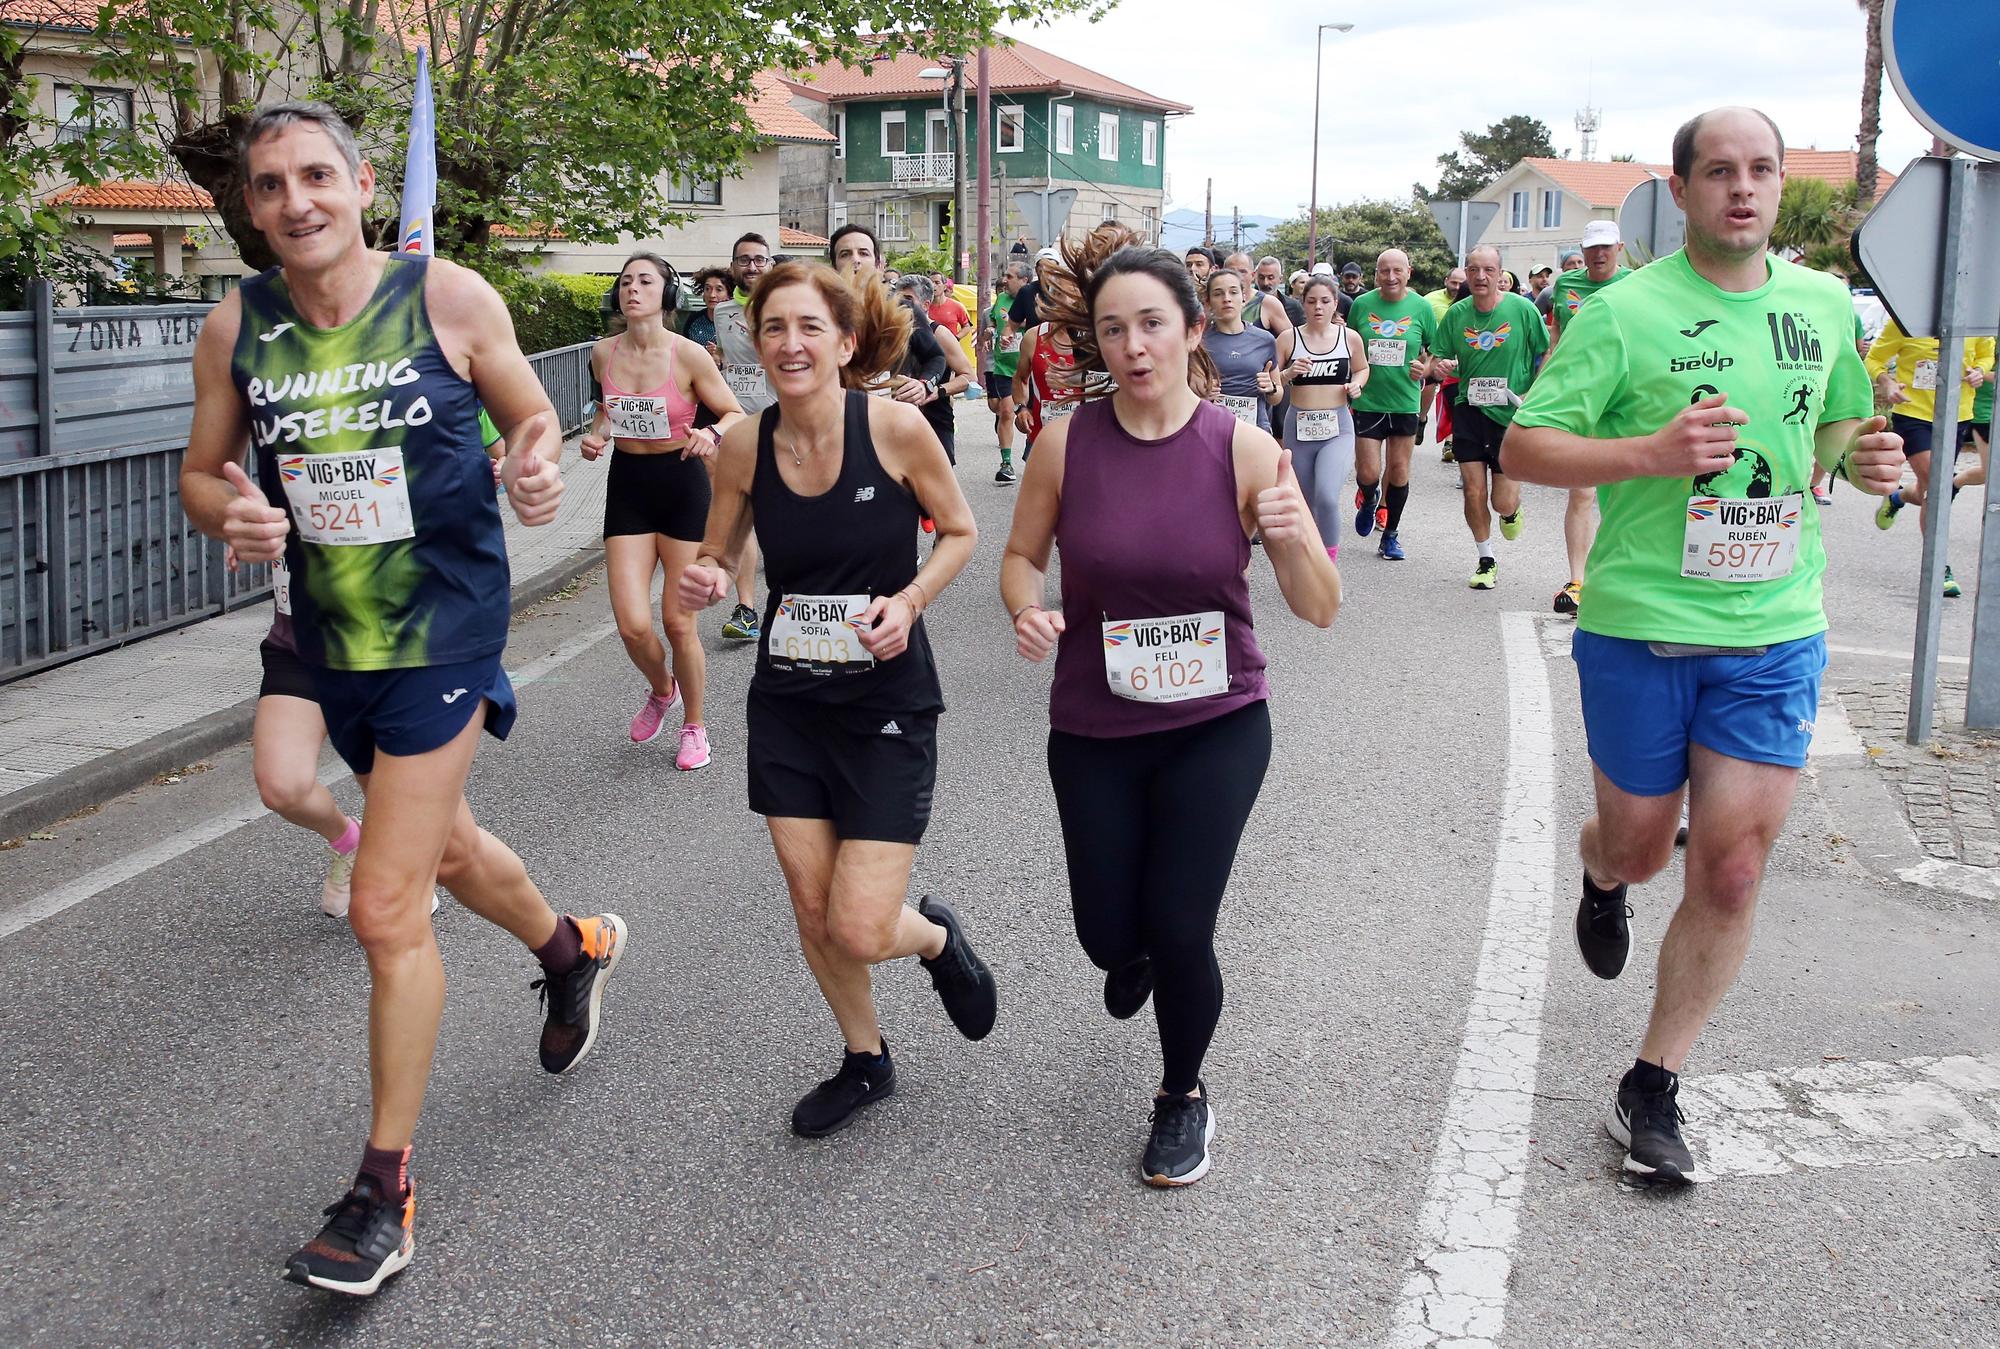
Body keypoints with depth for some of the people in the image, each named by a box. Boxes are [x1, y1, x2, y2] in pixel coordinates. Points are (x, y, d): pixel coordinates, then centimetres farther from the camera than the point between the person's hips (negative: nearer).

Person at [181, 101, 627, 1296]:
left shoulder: (447, 297, -11)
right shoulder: (238, 327, -2)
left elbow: (532, 414, 2)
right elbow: (202, 469, 7)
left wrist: (537, 465, -21)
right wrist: (232, 512, -17)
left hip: (445, 625, -5)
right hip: (330, 637, 5)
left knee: (388, 911, -7)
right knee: (442, 844, 26)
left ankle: (385, 1196, 7)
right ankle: (571, 949, 58)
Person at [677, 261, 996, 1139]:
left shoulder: (895, 426, -15)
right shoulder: (745, 447, -6)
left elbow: (959, 531, 0)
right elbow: (716, 556, 9)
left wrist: (910, 600, -18)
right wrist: (701, 581, -15)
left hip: (888, 703, -3)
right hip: (787, 703, 4)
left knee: (861, 933, -8)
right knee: (811, 909, 9)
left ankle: (937, 937, 30)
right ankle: (866, 1061, 36)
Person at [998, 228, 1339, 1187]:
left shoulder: (1243, 450, -12)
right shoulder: (1067, 442, -10)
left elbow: (1320, 610, -9)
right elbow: (1022, 556, 5)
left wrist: (1293, 539, -30)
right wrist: (1030, 612, -17)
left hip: (1216, 724, -1)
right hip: (1094, 730, 2)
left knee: (1180, 932, -6)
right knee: (1109, 938, 6)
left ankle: (1184, 1095, 26)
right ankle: (1137, 947, 49)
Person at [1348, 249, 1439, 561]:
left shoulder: (1421, 307, 0)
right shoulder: (1361, 305, 0)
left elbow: (1434, 352, 9)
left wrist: (1425, 368, -11)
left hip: (1406, 402, 1)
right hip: (1367, 401, 0)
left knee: (1399, 470, 6)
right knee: (1368, 473, -4)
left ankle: (1391, 535, 21)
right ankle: (1369, 499, 33)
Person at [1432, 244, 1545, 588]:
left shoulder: (1522, 309, -8)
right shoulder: (1456, 314, 0)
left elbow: (1548, 353, 0)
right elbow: (1440, 361, 9)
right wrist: (1442, 365, -15)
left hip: (1512, 414, -2)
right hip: (1470, 410, 2)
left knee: (1502, 502, -2)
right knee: (1474, 493, 0)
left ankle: (1512, 511, 37)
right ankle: (1486, 561, 20)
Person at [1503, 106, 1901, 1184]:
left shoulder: (1823, 305, 6)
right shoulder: (1624, 313, -9)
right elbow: (1522, 449, -11)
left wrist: (1865, 457, -1)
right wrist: (1651, 453, -25)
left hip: (1776, 630, 3)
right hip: (1642, 629, -3)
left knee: (1733, 870, -1)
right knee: (1637, 846, 13)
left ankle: (1652, 1090, 14)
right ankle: (1600, 878, 52)